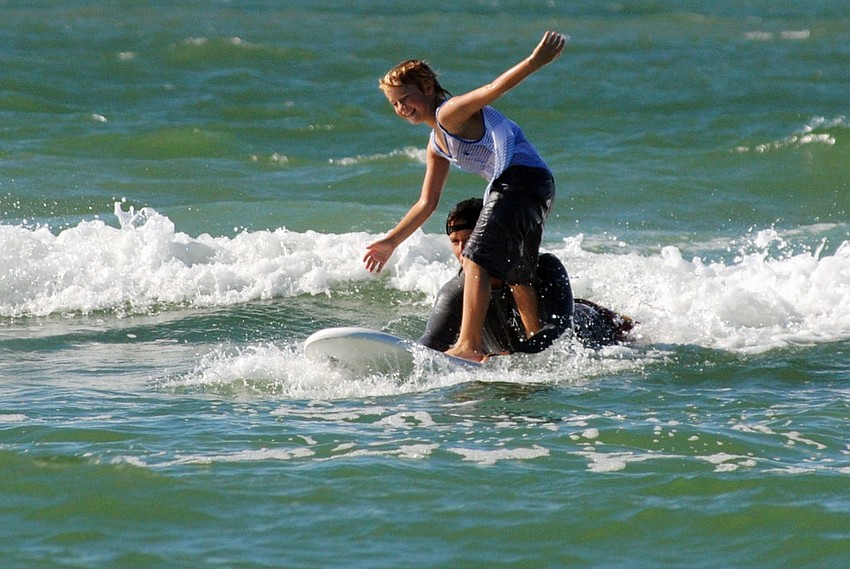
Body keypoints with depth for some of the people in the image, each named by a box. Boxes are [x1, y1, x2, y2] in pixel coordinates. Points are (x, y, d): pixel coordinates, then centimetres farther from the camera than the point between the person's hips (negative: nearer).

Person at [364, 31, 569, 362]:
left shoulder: (449, 113, -4)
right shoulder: (437, 147, 23)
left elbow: (495, 88, -20)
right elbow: (427, 204, 30)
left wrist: (535, 62, -34)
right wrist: (390, 243, 30)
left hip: (522, 177, -11)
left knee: (476, 258, -19)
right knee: (517, 276, 24)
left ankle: (470, 346, -29)